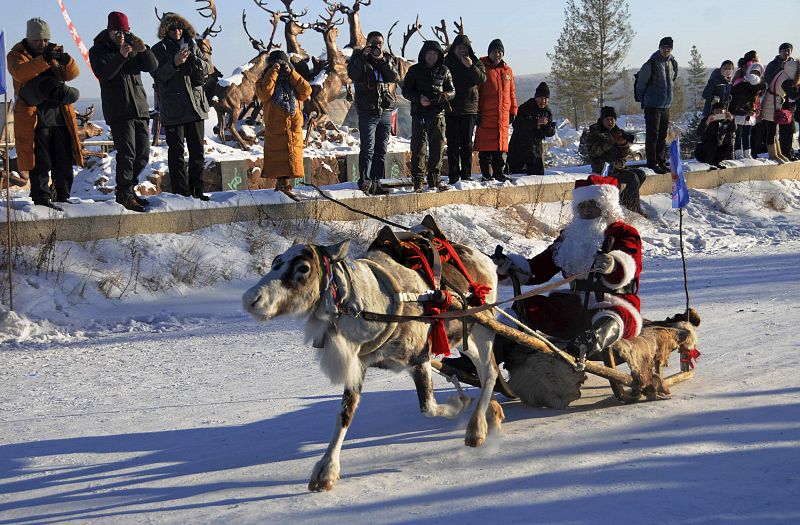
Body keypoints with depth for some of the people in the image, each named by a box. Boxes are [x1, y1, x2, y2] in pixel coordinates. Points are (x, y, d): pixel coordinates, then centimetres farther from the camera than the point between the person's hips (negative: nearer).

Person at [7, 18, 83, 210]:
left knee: (64, 161, 9)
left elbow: (72, 74, 4)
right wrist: (44, 60, -32)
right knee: (40, 163, -6)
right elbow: (19, 73, -22)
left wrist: (66, 61, -17)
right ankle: (41, 199, 0)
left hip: (60, 116, 5)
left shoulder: (54, 52, 15)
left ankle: (63, 197, 21)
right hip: (34, 119, -5)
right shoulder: (17, 54, 0)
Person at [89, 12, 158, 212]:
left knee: (143, 154, 8)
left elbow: (152, 66, 4)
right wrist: (120, 56, -26)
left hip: (140, 109, 6)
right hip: (118, 111, -6)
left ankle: (128, 188, 22)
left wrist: (143, 50, -15)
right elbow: (103, 73, -16)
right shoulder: (98, 51, 2)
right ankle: (124, 194, -7)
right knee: (127, 153, -13)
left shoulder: (133, 47, 15)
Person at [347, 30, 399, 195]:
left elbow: (394, 77, -5)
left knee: (381, 150, 5)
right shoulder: (359, 57, 5)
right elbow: (353, 75, -14)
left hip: (386, 111, 4)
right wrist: (363, 56, -20)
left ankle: (376, 182, 10)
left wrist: (382, 59, -14)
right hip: (367, 111, -4)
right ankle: (365, 182, -7)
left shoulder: (388, 59, 13)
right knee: (368, 149, -9)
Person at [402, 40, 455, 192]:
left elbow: (452, 91, 10)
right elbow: (406, 90, 3)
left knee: (437, 148, 5)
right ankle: (418, 181, -4)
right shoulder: (415, 70, 4)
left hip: (438, 115, 2)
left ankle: (434, 180, 15)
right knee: (419, 148, -6)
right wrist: (419, 98, -15)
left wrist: (442, 96, -12)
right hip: (419, 115, -2)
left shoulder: (444, 71, 9)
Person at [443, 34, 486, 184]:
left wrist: (471, 67, -19)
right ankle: (453, 176, -1)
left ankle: (466, 174, 8)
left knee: (467, 143, 3)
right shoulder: (447, 63, 6)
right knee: (452, 144, -2)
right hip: (451, 109, -1)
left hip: (469, 109, 1)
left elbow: (482, 79, -7)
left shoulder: (476, 63, 8)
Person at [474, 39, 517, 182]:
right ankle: (487, 172, 2)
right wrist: (476, 111, -10)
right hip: (486, 115, -4)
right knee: (486, 144, -4)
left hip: (503, 115, 5)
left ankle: (499, 171, 13)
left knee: (500, 143, 7)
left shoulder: (507, 71, 15)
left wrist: (513, 111, 14)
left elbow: (511, 92, 19)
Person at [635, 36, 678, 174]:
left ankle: (661, 161, 21)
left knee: (663, 135, 12)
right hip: (652, 106, -7)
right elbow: (641, 84, -7)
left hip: (666, 105, 7)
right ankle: (652, 163, -3)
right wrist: (643, 100, 1)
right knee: (652, 135, -5)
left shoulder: (673, 64, 7)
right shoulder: (651, 64, -14)